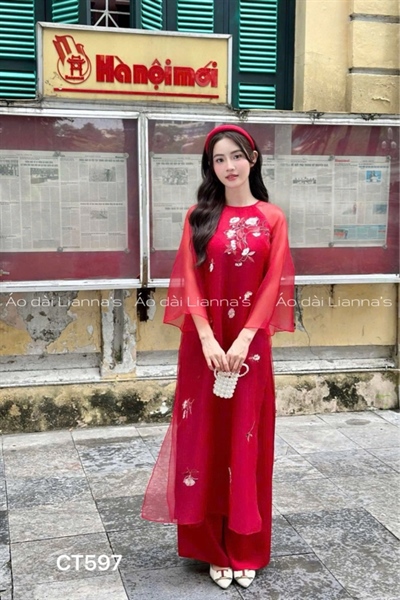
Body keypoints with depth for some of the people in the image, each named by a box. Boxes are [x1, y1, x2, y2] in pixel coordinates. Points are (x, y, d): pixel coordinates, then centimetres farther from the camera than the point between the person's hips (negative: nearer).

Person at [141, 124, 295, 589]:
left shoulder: (272, 218, 3)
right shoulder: (199, 216, 4)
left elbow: (273, 285, -4)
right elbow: (189, 281, -3)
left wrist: (243, 341, -15)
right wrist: (208, 340, -15)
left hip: (250, 344, 0)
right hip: (204, 343, 0)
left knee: (247, 439, 6)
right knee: (205, 438, 4)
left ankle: (245, 549, 19)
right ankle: (213, 547, 17)